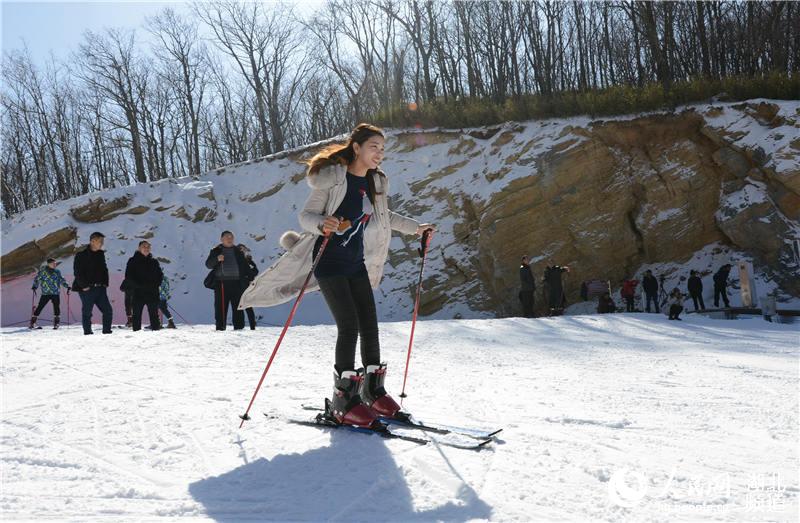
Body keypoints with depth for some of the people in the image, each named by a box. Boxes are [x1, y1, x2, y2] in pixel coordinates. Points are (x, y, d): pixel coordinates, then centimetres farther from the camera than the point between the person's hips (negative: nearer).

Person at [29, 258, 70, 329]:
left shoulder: (57, 272, 9)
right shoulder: (43, 270, 0)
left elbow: (61, 280, 16)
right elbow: (37, 279, 4)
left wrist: (67, 286, 6)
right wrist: (34, 286, -6)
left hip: (56, 293, 2)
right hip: (45, 293, -2)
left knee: (56, 307, -5)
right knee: (40, 307, -3)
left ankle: (56, 323, 5)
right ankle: (33, 322, 6)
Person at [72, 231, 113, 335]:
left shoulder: (101, 254, 14)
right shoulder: (81, 255, -6)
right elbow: (78, 272, -10)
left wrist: (105, 283, 10)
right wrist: (84, 286, -15)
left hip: (100, 288, 6)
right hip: (87, 289, -6)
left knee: (108, 311, 2)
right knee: (87, 312, 1)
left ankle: (107, 331, 10)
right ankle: (87, 332, 9)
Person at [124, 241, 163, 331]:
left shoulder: (154, 262, 13)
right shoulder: (133, 261, 5)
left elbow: (160, 275, 14)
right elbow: (128, 277, -1)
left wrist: (155, 285, -4)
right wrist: (138, 285, -13)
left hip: (152, 293, 2)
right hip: (138, 293, -2)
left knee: (154, 315, 3)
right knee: (137, 315, -3)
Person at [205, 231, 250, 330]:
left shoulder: (238, 252, 18)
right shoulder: (216, 251, 10)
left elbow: (245, 266, 21)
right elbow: (208, 264, 0)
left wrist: (247, 276, 7)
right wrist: (217, 259, -18)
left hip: (236, 282, 2)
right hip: (221, 283, -2)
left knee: (237, 306, 0)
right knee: (221, 306, -6)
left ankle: (239, 327, 2)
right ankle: (220, 327, -5)